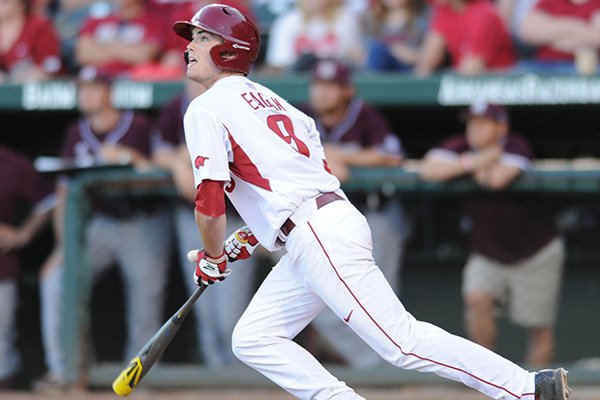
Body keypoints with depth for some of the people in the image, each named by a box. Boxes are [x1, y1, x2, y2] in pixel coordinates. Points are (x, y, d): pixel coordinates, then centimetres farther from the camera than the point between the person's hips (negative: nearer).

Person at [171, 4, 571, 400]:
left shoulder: (206, 109, -3)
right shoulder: (265, 98, 24)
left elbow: (210, 203, -11)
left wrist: (213, 259, 6)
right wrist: (245, 242, 25)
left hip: (318, 237, -10)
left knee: (402, 341, -14)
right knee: (251, 340, 13)